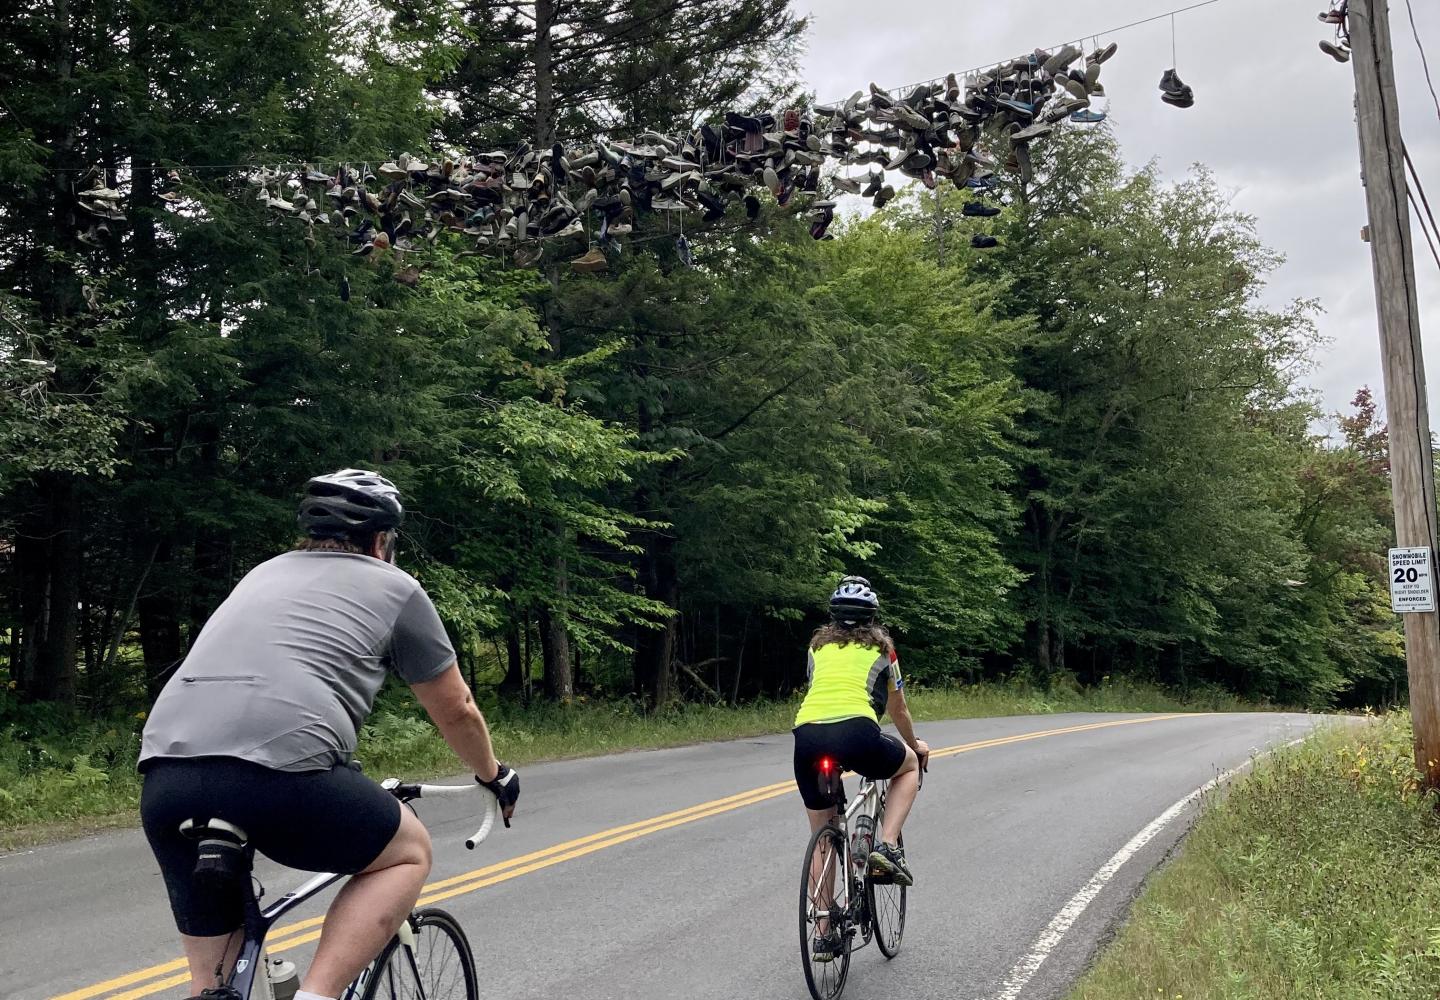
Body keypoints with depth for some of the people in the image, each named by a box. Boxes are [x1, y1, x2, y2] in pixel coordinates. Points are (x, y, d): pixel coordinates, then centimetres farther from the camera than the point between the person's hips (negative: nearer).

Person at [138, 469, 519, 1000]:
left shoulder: (264, 573, 33)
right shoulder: (395, 587, 17)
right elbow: (456, 711, 24)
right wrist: (495, 777, 44)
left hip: (162, 775, 6)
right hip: (276, 771, -6)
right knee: (410, 853, 19)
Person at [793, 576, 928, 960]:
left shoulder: (818, 644, 27)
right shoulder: (880, 645, 22)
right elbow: (898, 709, 32)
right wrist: (915, 745, 50)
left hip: (806, 734, 3)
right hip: (856, 731, -3)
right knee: (909, 765, 29)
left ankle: (824, 934, 18)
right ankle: (887, 846, 9)